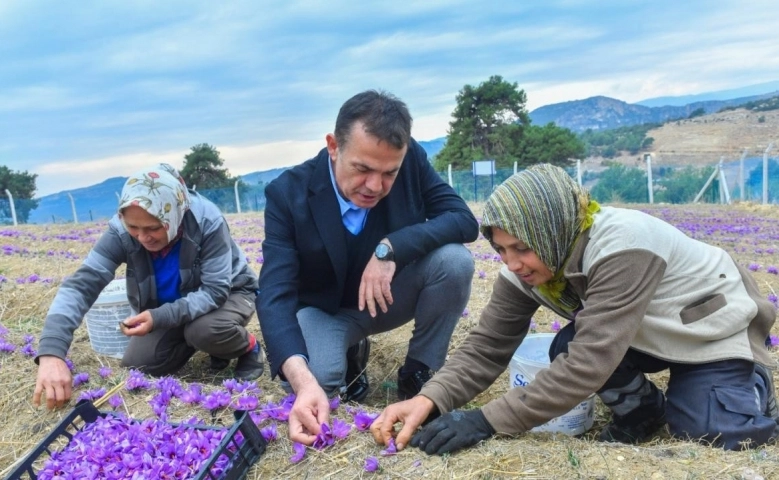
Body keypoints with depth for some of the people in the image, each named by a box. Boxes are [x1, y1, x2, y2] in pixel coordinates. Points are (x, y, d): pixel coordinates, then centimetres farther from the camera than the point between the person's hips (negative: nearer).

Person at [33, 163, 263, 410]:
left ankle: (248, 348, -2)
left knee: (206, 330, -35)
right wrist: (51, 353, -43)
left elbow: (215, 291, -30)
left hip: (226, 293, -4)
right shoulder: (121, 231, -25)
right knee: (136, 365, -12)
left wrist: (159, 317, -42)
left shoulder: (207, 221, -33)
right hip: (168, 308, 4)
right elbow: (81, 284, -30)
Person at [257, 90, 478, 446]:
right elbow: (275, 294, -34)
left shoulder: (412, 161, -20)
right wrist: (303, 381, -51)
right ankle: (351, 354, 7)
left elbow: (465, 220, -21)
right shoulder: (288, 193, -27)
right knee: (312, 378, -32)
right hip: (325, 309, -2)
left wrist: (391, 247, -37)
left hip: (390, 294, 2)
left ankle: (419, 371, -3)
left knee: (455, 260, -27)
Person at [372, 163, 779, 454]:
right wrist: (430, 399, -39)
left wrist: (485, 421, -45)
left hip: (717, 326, -5)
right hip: (654, 335, 5)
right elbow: (487, 346, -21)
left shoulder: (622, 246, -39)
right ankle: (642, 409, 7)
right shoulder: (527, 265, -18)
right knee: (564, 349, -23)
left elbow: (588, 364, -44)